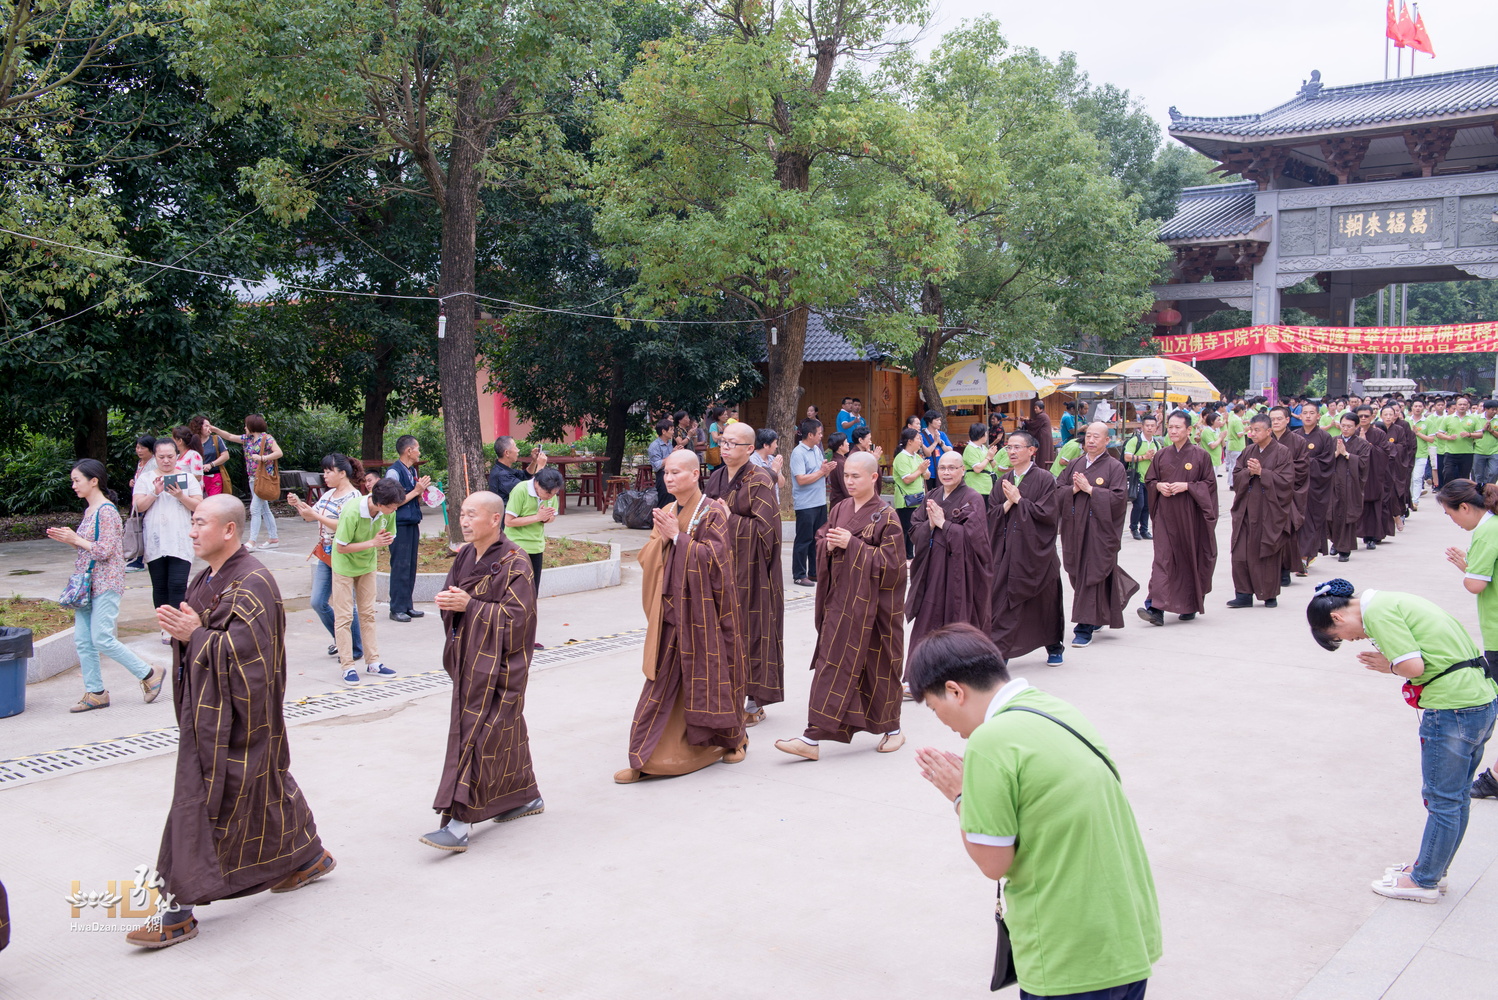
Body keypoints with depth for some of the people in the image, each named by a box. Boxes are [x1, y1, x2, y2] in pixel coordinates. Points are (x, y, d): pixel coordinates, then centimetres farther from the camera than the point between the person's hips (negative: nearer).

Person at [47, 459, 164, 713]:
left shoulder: (106, 511, -14)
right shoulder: (89, 510, 14)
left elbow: (105, 550, -20)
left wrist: (76, 539, -13)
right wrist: (67, 539, 7)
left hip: (105, 585, -9)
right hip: (88, 584, 9)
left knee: (102, 639, -9)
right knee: (82, 641, 7)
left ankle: (150, 674, 4)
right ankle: (95, 693, 15)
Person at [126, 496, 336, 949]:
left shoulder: (251, 583, -19)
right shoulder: (209, 578, 11)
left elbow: (244, 649, -25)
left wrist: (195, 635, -21)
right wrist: (181, 626, 0)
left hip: (233, 715, -10)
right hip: (210, 706, 10)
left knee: (204, 803, -5)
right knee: (266, 786, 20)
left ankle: (181, 910, 3)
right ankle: (308, 856, 36)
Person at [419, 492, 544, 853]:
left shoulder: (513, 563, -14)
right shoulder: (465, 556, 9)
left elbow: (518, 616, -19)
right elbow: (452, 595, 18)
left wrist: (469, 605, -22)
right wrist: (446, 600, -6)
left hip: (497, 666, -8)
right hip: (470, 660, 8)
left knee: (477, 736, -9)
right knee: (506, 730, 17)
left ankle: (459, 823, -9)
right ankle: (526, 796, 32)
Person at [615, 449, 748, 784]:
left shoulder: (712, 512, -8)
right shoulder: (666, 513, 11)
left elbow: (712, 557, -17)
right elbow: (646, 558, 8)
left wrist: (677, 536, -18)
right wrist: (661, 538, -11)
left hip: (703, 611, -5)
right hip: (671, 609, 5)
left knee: (710, 675, 6)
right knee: (662, 681, 3)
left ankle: (733, 740, 30)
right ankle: (646, 758, 5)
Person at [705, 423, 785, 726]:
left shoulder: (759, 482, -10)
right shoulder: (715, 479, 12)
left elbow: (763, 528, -17)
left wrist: (730, 519, -17)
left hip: (749, 569, -6)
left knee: (750, 630, -1)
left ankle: (755, 703, 9)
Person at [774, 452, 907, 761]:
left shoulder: (886, 516, -10)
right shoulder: (840, 510, 9)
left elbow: (891, 562, -15)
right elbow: (820, 542, 14)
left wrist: (853, 544, -20)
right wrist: (830, 544, -10)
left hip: (872, 604, -5)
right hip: (841, 599, 5)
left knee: (877, 664, 5)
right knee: (831, 664, 3)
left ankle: (892, 729, 25)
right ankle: (812, 739, 6)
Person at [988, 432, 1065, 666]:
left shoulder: (1045, 479, -6)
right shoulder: (1004, 481, 10)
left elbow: (1049, 513, -15)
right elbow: (992, 513, 6)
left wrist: (1018, 500, -13)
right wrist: (1008, 503, -13)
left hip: (1036, 552, -4)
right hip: (1007, 552, 4)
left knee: (1045, 602, 9)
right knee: (1003, 601, -3)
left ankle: (1054, 647, 29)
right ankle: (1000, 651, 1)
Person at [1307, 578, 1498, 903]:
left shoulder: (1377, 611, -14)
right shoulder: (1391, 601, 16)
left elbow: (1413, 666, -21)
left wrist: (1389, 666, -1)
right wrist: (1392, 661, 4)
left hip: (1453, 709, -10)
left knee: (1443, 800, 4)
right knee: (1456, 797, 20)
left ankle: (1424, 881, 17)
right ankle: (1432, 868, 33)